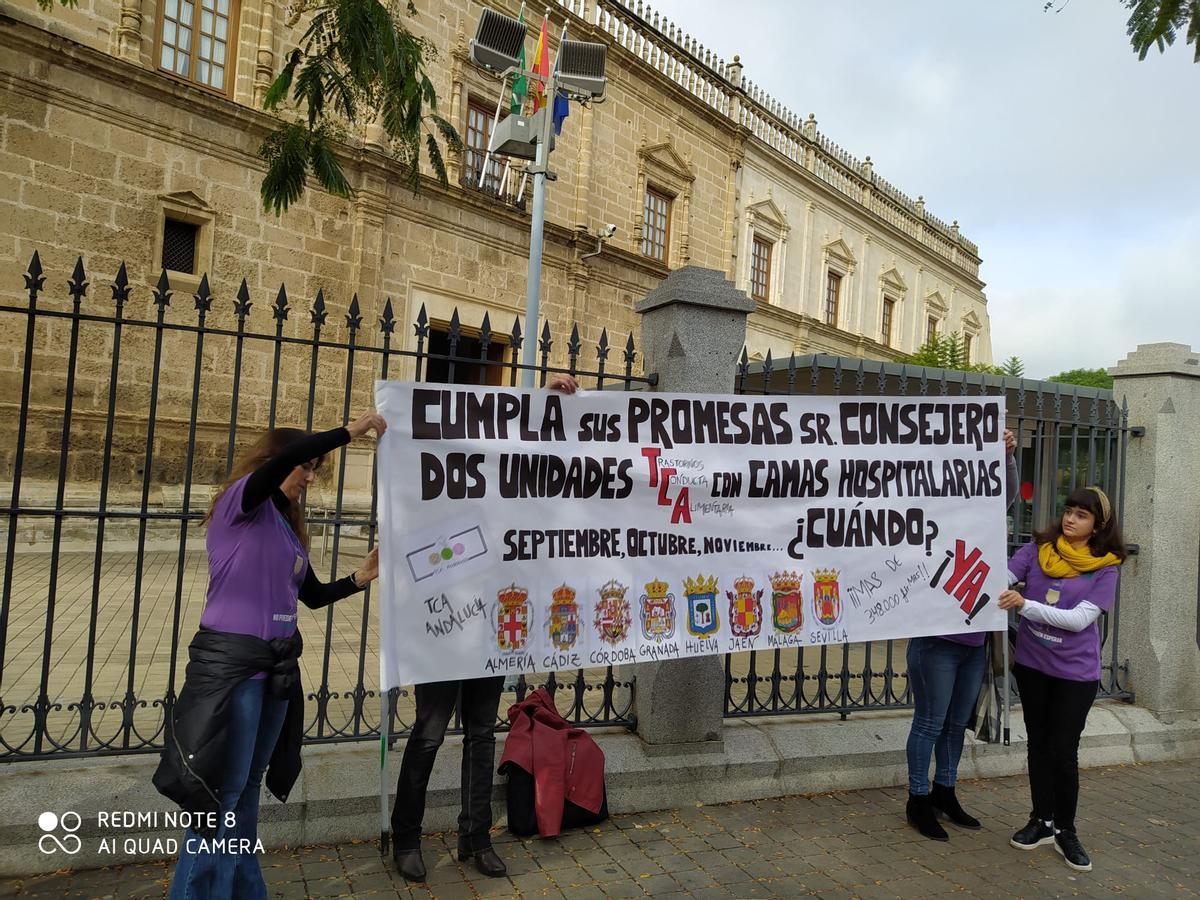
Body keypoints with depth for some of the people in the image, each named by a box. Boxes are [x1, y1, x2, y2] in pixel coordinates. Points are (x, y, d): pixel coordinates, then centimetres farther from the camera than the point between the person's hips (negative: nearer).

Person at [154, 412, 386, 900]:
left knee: (248, 788, 17)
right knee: (222, 791, 0)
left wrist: (360, 577, 2)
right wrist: (350, 431, -23)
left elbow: (314, 596, 17)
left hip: (278, 665, 8)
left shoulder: (287, 525, 13)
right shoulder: (240, 502, -9)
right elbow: (283, 458, -30)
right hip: (231, 662, -8)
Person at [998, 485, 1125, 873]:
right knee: (1039, 745, 14)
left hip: (1076, 671, -2)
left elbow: (1079, 619, -19)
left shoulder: (1106, 568, -9)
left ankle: (1066, 830, 22)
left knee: (1064, 751, 2)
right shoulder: (1037, 549, -3)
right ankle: (1042, 821, 30)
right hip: (1032, 663, 2)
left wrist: (1024, 605, -30)